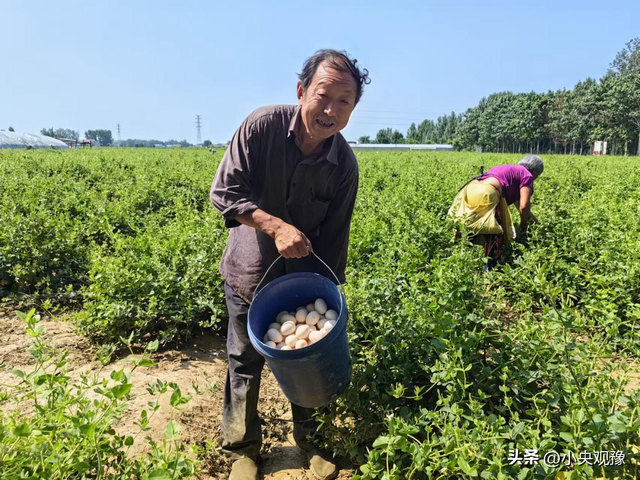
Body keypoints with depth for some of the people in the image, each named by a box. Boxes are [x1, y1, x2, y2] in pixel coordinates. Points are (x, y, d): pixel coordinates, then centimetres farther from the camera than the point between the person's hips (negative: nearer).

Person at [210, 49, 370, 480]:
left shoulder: (345, 164, -13)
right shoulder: (262, 126, -20)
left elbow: (335, 235, -6)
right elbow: (224, 192, -18)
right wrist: (275, 226, -31)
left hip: (305, 273, 2)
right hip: (251, 270, -1)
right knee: (245, 363, 10)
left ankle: (310, 440, 39)